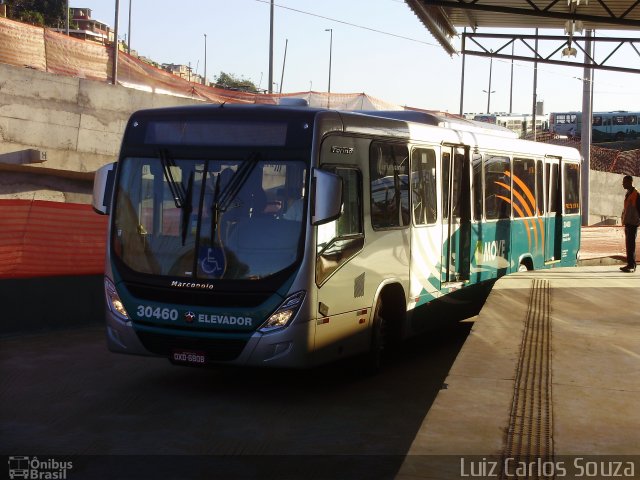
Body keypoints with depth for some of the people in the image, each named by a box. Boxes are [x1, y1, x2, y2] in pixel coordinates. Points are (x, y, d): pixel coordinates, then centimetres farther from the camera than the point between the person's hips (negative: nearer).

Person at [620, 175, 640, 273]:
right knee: (629, 244, 10)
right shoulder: (628, 194, 15)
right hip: (627, 223, 9)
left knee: (631, 244, -9)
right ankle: (630, 264, 15)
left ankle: (631, 265, -8)